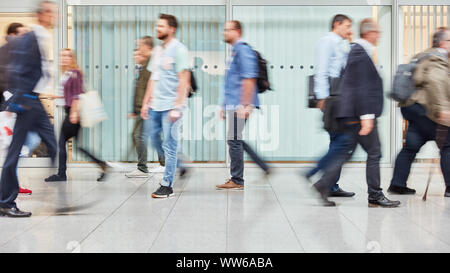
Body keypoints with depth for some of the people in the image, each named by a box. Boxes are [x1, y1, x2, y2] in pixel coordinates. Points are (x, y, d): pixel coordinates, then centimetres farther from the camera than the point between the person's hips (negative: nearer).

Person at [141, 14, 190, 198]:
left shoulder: (178, 49, -7)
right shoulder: (157, 50, 16)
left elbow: (184, 81, -13)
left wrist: (177, 108, -18)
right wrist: (145, 103, 15)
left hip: (171, 106, -8)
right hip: (155, 106, 8)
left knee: (169, 146, -3)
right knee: (154, 140, 11)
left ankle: (167, 185, 6)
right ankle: (177, 166, 29)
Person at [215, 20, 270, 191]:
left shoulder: (243, 50, -10)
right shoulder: (235, 51, 21)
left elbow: (249, 79, -19)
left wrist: (244, 105, -23)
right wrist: (225, 106, 26)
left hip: (239, 106, -10)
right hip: (233, 106, 10)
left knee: (234, 140, -5)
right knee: (237, 140, 13)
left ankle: (237, 181, 4)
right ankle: (266, 169, 20)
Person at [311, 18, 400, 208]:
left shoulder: (357, 50, 18)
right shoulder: (360, 53, -14)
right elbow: (360, 88, -21)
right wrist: (366, 116, -23)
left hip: (352, 115, 10)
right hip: (357, 114, -10)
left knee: (347, 152, 11)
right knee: (374, 153, 0)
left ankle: (324, 185, 9)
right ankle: (375, 196, 10)